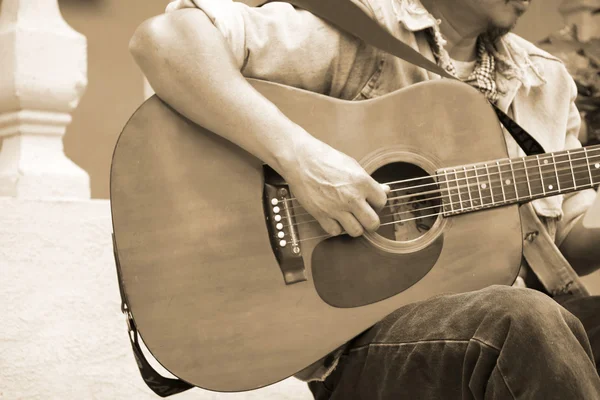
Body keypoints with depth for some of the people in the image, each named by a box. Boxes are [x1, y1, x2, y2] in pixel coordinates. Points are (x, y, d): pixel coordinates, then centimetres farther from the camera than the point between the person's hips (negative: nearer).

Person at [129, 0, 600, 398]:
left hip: (518, 318, 6)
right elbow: (162, 38, -17)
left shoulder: (548, 80, 16)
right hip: (370, 331, -5)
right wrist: (297, 153, -27)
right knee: (524, 319, -36)